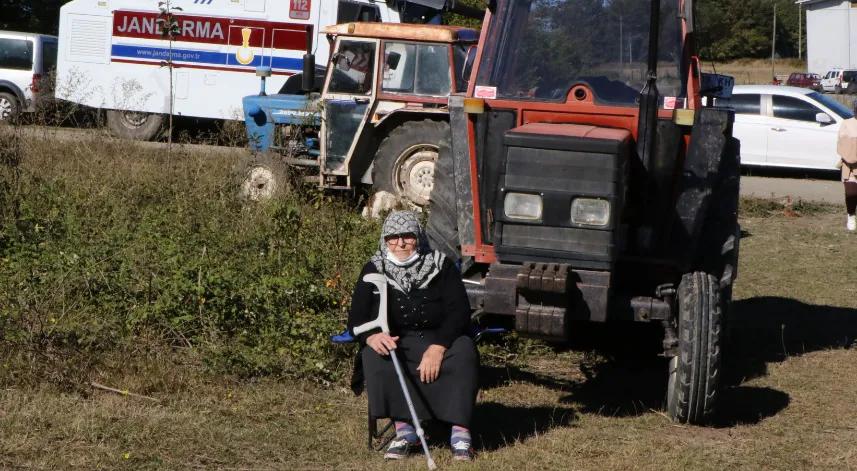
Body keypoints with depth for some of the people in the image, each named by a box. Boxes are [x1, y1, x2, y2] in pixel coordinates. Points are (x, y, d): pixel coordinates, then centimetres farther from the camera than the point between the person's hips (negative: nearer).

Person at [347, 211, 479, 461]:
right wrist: (372, 336, -28)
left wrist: (438, 347, -27)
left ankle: (460, 431, -34)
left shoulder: (441, 266, 1)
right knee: (374, 355, -33)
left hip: (439, 340, -1)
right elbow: (356, 318, -2)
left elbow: (460, 311, -9)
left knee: (464, 351, -33)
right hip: (394, 344, 1)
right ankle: (404, 429, -33)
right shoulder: (374, 270, 5)